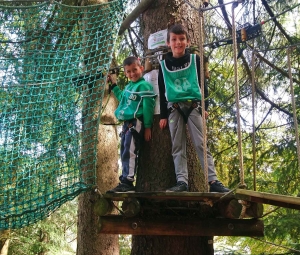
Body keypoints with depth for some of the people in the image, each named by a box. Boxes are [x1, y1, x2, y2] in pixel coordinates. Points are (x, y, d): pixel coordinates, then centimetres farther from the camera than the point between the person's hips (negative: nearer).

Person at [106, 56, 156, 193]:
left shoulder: (144, 86, -8)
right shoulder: (128, 87, 19)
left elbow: (147, 107, -13)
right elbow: (121, 98, 41)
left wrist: (147, 127, -17)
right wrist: (113, 85, 37)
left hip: (136, 123, -10)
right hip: (126, 124, 10)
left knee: (129, 152, -15)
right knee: (124, 153, 10)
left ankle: (127, 182, -15)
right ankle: (125, 182, 15)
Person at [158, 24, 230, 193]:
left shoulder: (195, 59, 8)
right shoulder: (164, 65, 10)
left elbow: (202, 83, 9)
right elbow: (162, 91, 12)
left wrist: (205, 106, 0)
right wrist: (163, 115, 8)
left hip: (194, 106, -2)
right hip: (174, 108, 2)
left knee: (201, 144, -5)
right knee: (178, 147, 0)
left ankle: (213, 180, -4)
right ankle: (182, 181, 1)